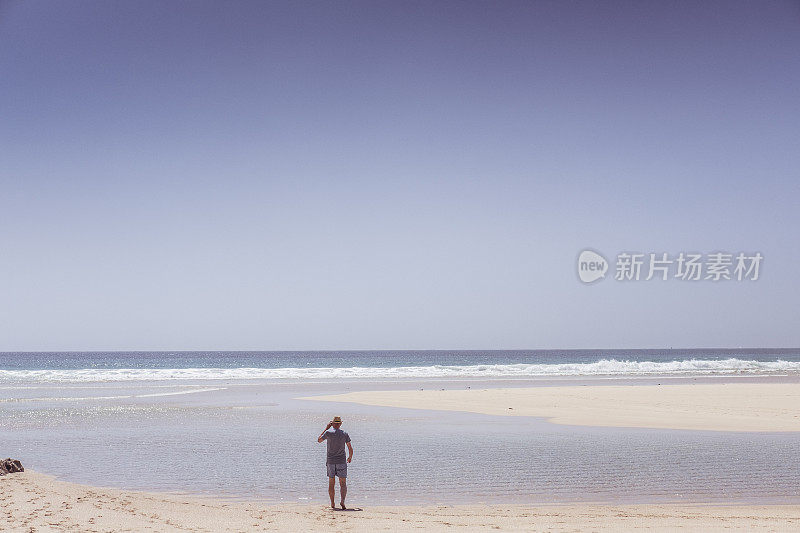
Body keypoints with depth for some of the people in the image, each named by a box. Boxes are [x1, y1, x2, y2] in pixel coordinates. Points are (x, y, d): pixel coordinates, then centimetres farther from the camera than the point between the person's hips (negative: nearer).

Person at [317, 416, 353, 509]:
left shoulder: (328, 432, -5)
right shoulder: (344, 434, -1)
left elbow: (319, 440, 13)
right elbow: (350, 448, 1)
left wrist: (326, 428, 14)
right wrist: (350, 457, 20)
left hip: (330, 461, 0)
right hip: (341, 461, 0)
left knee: (331, 483, 10)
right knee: (343, 484, 3)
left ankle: (332, 504, 8)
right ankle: (342, 501, -17)